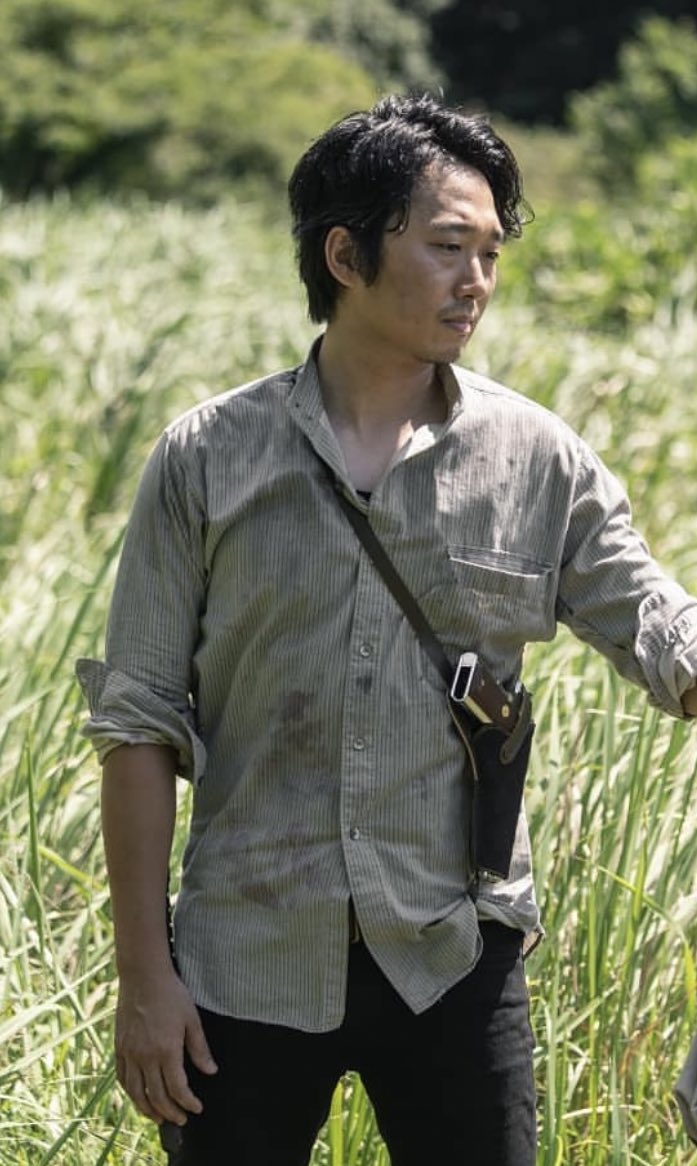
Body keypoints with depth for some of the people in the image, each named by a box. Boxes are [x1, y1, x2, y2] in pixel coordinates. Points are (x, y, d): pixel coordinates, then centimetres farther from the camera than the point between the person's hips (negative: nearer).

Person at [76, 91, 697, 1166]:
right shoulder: (209, 460, -2)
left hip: (454, 958, 1)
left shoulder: (536, 461, 1)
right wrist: (145, 974, -3)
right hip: (249, 965, -1)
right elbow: (140, 723, 0)